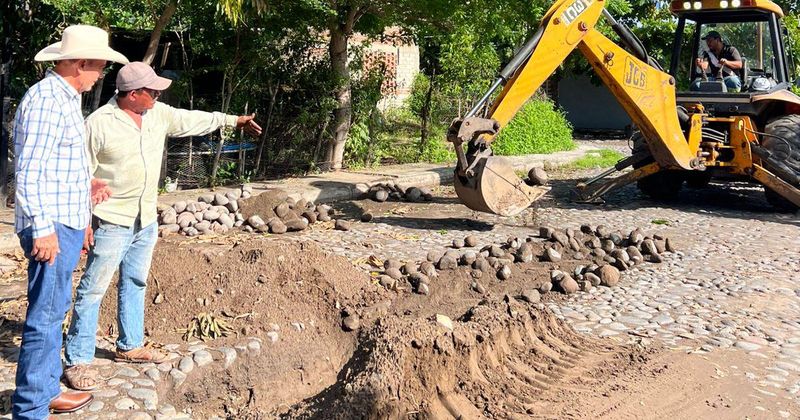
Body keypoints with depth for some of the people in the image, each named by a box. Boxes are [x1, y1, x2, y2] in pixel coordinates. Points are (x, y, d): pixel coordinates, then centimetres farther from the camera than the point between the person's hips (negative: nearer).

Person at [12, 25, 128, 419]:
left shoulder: (67, 97, 15)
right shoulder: (46, 99, -16)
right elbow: (29, 170, -21)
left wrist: (88, 180, 11)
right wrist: (42, 228, -21)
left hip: (67, 222, 10)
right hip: (52, 226, -10)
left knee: (54, 312, 17)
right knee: (44, 317, -5)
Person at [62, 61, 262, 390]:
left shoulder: (158, 114, 3)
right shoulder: (99, 123, -16)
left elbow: (190, 120, 18)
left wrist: (232, 120, 20)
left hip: (146, 219, 8)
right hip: (111, 221, -7)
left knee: (135, 282, 18)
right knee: (93, 289, -3)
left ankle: (130, 346, 32)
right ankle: (77, 361, 5)